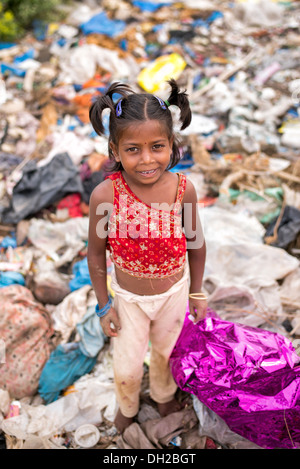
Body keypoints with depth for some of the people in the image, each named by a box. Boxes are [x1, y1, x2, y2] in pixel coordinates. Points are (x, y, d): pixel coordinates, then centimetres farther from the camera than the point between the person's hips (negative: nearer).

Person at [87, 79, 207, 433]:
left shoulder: (183, 188, -23)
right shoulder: (105, 195, -27)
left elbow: (195, 243, -7)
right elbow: (96, 252, -12)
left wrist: (196, 292, 4)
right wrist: (104, 305, -4)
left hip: (174, 291, 1)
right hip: (128, 298, -1)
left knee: (166, 352, 27)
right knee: (127, 367, 18)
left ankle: (163, 393, 62)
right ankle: (127, 405, 55)